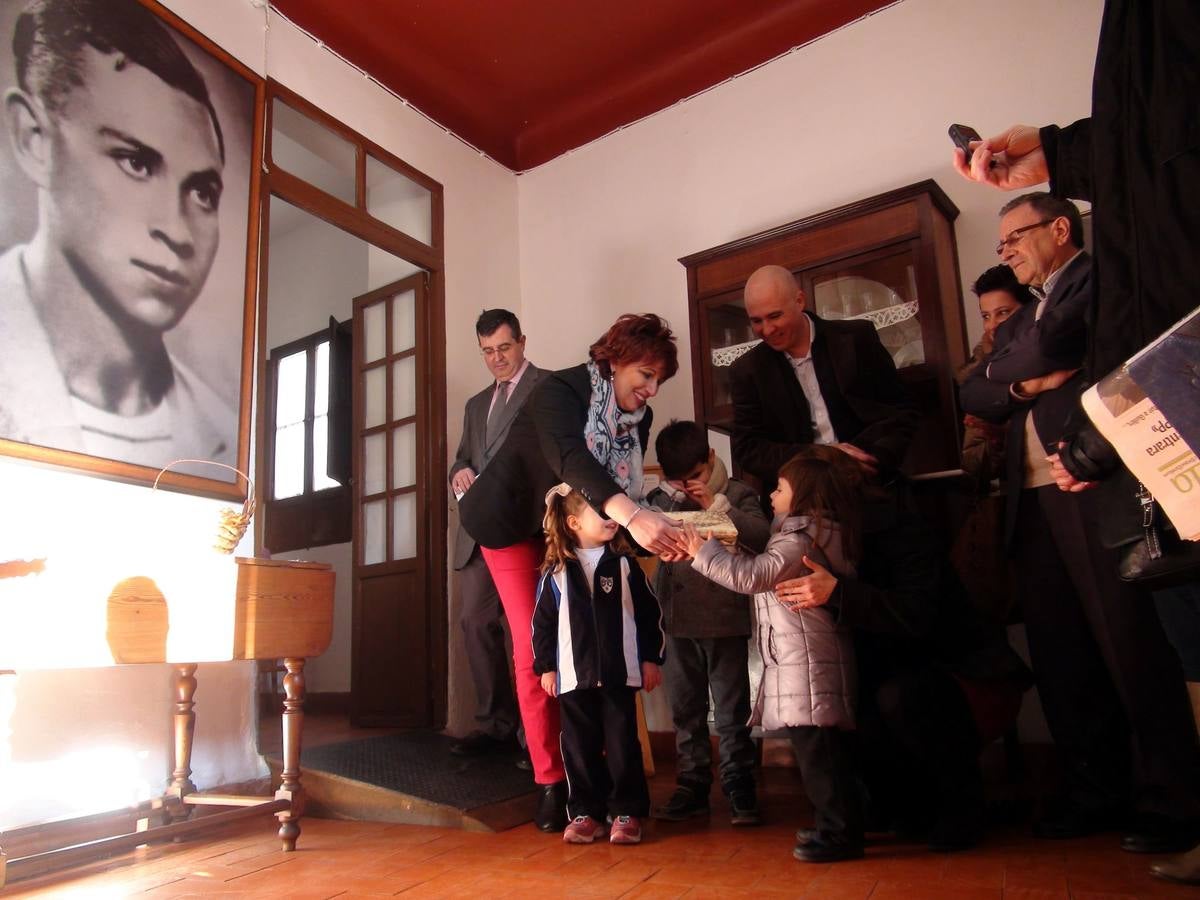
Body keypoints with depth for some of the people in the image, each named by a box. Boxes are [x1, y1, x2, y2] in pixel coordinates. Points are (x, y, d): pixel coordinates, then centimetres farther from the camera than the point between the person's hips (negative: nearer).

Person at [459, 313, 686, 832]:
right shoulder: (561, 391, -28)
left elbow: (625, 487, -7)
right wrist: (632, 517, -61)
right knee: (534, 650, -7)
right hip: (515, 521, -5)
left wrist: (653, 529, -27)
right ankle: (550, 782, 2)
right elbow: (570, 459, -47)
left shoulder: (637, 418, -8)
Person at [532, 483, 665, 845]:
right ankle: (585, 812, 21)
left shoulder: (624, 564, 1)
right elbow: (542, 621, 4)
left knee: (622, 744, 6)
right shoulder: (557, 571, -1)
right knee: (580, 746, 8)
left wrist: (651, 659, 3)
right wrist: (546, 666, 3)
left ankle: (627, 811, 18)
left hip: (620, 673, 0)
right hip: (574, 675, 0)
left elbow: (648, 613, 5)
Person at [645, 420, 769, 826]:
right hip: (678, 623, 3)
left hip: (726, 622, -3)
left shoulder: (737, 494, -2)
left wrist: (717, 504, -21)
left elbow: (763, 537, -17)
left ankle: (739, 788, 19)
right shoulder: (663, 498, 6)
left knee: (732, 712, 6)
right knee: (686, 711, 13)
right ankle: (692, 785, 26)